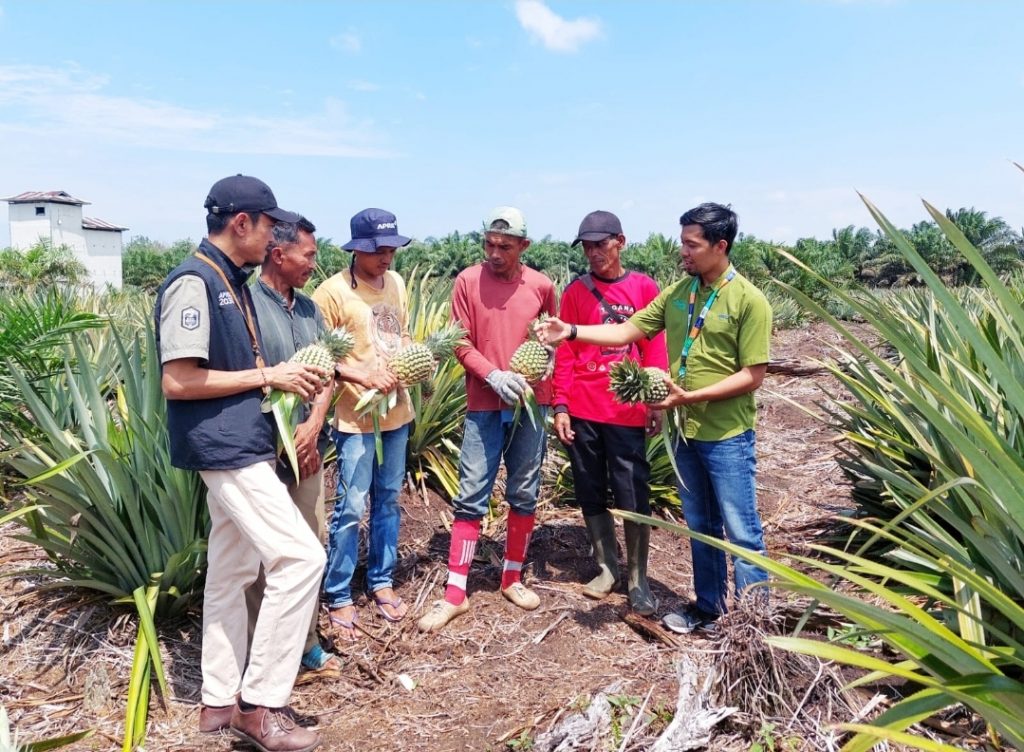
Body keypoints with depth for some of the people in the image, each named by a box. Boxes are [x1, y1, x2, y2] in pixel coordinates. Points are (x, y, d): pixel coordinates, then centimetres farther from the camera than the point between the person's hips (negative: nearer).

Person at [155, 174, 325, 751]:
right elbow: (178, 380, -20)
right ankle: (260, 704, 1)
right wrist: (267, 377, -15)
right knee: (301, 557, -11)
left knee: (233, 572, 14)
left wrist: (289, 378, 5)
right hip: (224, 447, -10)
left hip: (243, 444, 10)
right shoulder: (193, 282, -15)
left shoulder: (233, 281, 14)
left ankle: (222, 701, 27)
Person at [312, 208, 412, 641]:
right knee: (351, 508, -1)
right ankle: (338, 598, 14)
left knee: (388, 500, 15)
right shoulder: (333, 292, -11)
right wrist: (363, 376, -22)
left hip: (397, 411, 6)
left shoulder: (397, 283, 8)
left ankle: (381, 581, 29)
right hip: (357, 415, -6)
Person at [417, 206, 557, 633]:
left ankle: (513, 577, 27)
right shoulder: (468, 281, -3)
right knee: (471, 497, -1)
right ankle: (455, 593, 7)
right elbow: (461, 344, -4)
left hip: (531, 404, 2)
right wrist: (495, 376, -18)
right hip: (484, 405, -2)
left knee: (524, 494, 10)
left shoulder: (541, 286, 2)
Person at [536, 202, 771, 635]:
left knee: (742, 533, 4)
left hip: (727, 437, -6)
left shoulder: (749, 301, -13)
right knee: (700, 527, 18)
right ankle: (708, 606, 34)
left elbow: (752, 376, -15)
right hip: (686, 431, 6)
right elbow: (627, 331, 6)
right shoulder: (677, 293, 5)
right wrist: (571, 332, -5)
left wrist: (691, 396, -21)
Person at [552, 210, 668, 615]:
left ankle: (637, 578, 16)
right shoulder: (576, 291, 3)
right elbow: (565, 351, 2)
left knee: (633, 497, 1)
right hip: (581, 410, 2)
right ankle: (607, 567, 28)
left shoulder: (644, 287, 2)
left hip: (627, 411, -1)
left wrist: (656, 403, 0)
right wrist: (560, 405, -5)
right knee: (591, 493, 11)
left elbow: (654, 348, 4)